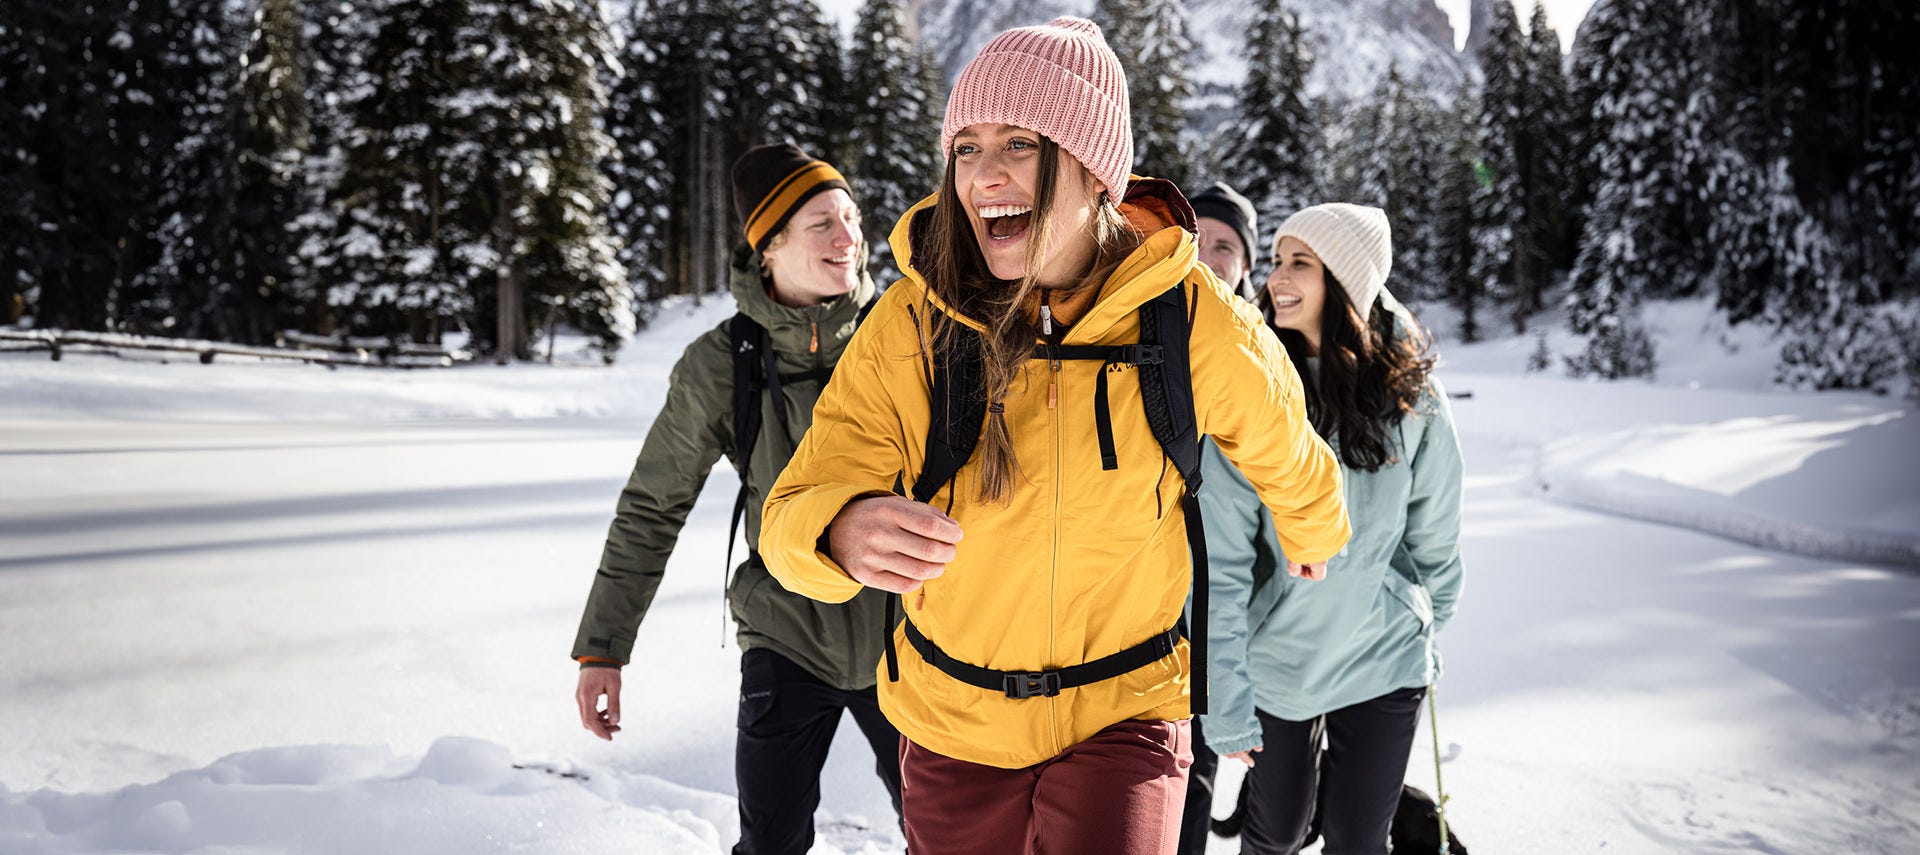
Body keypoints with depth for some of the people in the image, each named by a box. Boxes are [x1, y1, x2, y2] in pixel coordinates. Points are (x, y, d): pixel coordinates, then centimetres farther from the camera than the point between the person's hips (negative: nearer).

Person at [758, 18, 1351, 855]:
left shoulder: (1198, 325, -15)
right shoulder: (907, 326, -15)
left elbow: (1290, 464, 6)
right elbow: (792, 516, -18)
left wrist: (1312, 540, 26)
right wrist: (844, 532, -42)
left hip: (1123, 716, -1)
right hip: (952, 723, 2)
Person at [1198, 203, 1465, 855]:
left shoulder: (1411, 392, -10)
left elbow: (1435, 535, 3)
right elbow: (1220, 562, -17)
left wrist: (1424, 631, 14)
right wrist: (1226, 704, -18)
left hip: (1384, 662, 1)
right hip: (1277, 654, 0)